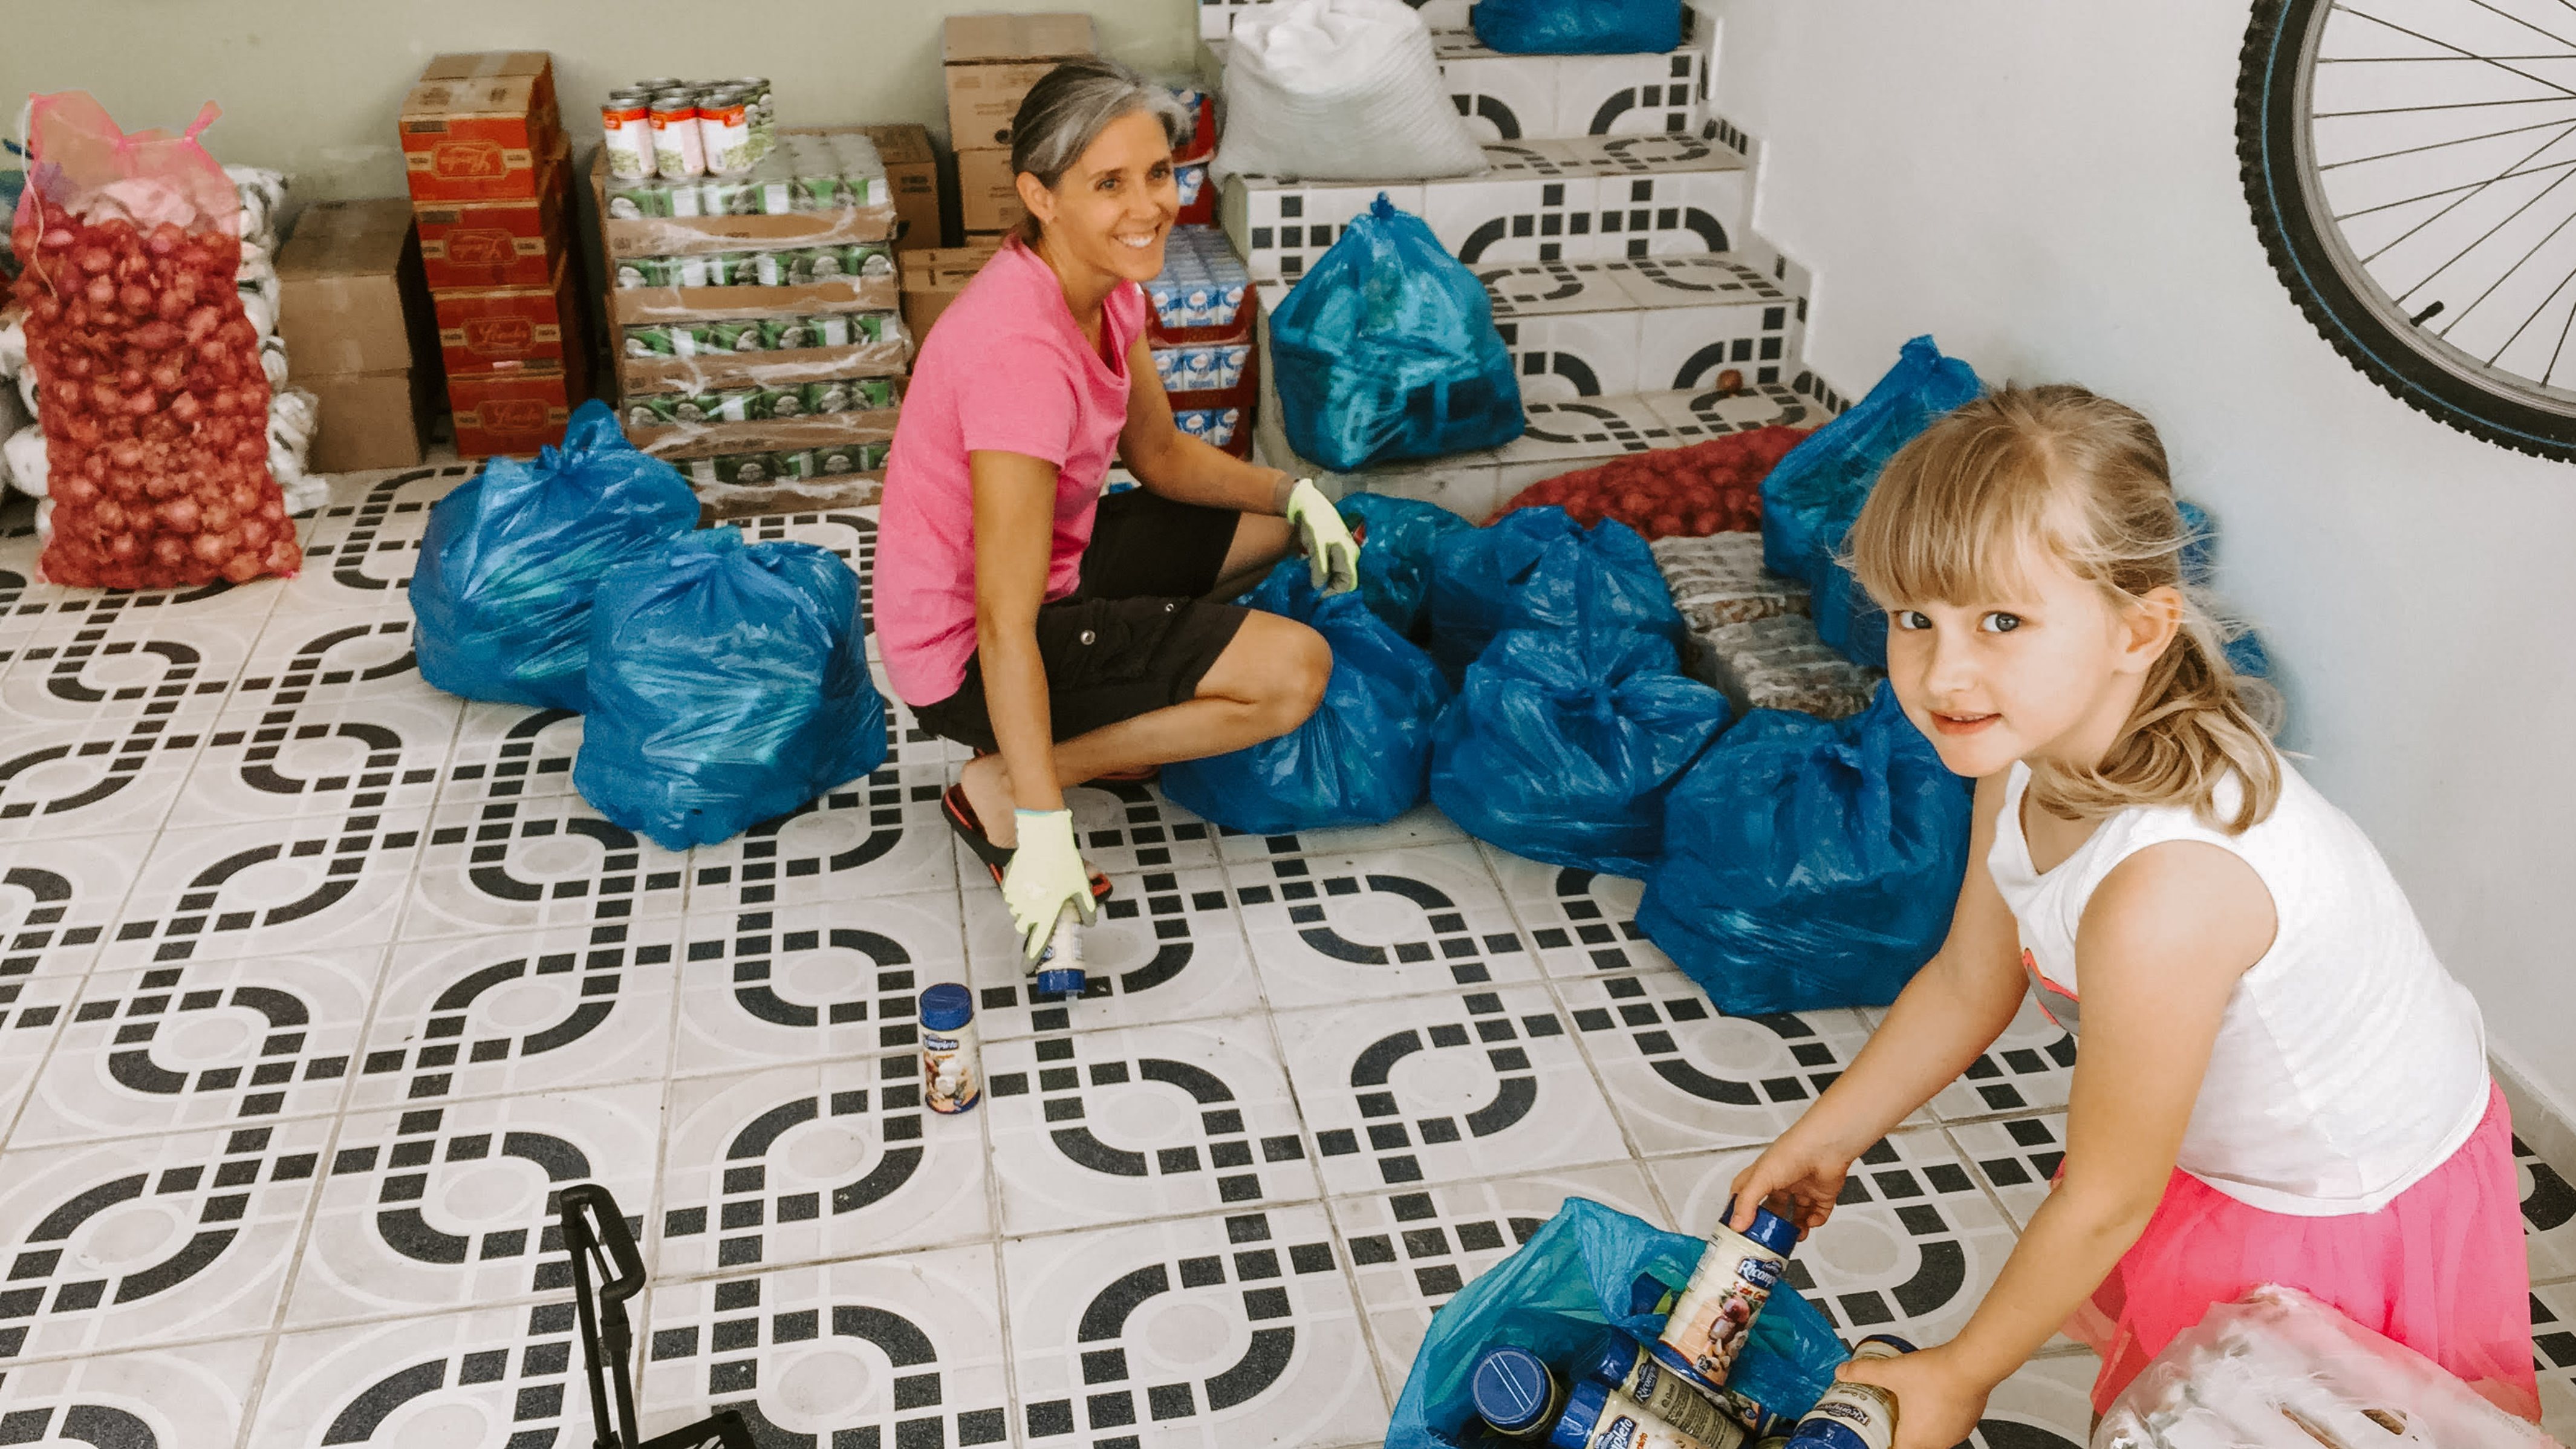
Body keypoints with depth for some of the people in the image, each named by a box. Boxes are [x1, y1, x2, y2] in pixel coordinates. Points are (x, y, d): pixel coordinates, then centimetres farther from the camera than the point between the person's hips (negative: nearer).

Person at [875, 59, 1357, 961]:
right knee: (1294, 669, -18)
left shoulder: (1106, 286, -5)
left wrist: (1293, 495, -5)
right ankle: (999, 789, -7)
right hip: (966, 655, -9)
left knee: (1281, 524, 16)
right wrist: (1043, 831, -31)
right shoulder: (1022, 348, -32)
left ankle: (1119, 718, 13)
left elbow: (1161, 454, 11)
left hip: (1048, 563, 9)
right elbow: (1005, 625, -32)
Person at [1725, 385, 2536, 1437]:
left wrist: (1957, 1380, -14)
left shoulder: (2163, 891, -41)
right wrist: (1823, 1140, 7)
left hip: (2359, 1220, -7)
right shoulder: (2027, 756, -17)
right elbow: (1967, 985, 1)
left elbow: (2106, 1199, -27)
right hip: (2218, 1151, 7)